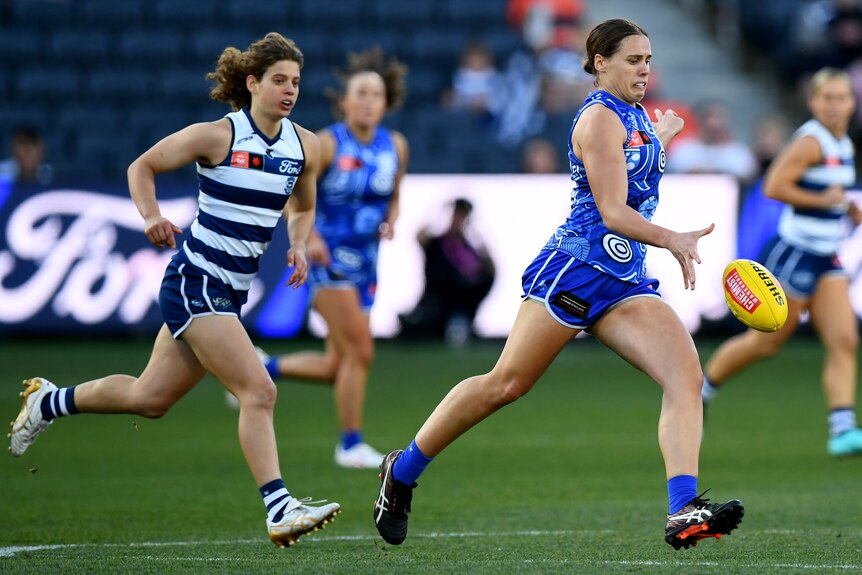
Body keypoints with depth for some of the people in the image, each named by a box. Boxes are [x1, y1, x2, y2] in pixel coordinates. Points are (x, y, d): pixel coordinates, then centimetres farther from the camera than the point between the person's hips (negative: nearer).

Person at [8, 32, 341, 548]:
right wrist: (152, 216, -17)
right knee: (259, 392, -18)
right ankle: (279, 509, -19)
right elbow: (142, 167, 0)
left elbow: (303, 208, 23)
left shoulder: (305, 146, 5)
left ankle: (49, 402, 37)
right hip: (195, 280, -7)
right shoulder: (217, 137, -12)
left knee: (150, 398, 16)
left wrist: (298, 248, 3)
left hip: (231, 292, 7)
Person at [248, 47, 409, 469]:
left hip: (365, 261, 6)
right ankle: (351, 445, -2)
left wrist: (390, 221, -3)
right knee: (360, 352, -13)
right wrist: (309, 234, -19)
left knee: (335, 367, 7)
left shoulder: (396, 147, 4)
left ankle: (262, 369, 29)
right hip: (330, 258, -6)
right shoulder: (327, 144, -11)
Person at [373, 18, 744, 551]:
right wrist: (673, 240, -34)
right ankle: (403, 471, 16)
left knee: (687, 374, -14)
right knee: (507, 383, -2)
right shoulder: (600, 117, -10)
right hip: (576, 268, -8)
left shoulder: (636, 115, 17)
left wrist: (660, 140, 37)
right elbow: (612, 213, -21)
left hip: (625, 281, 8)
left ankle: (684, 515, -25)